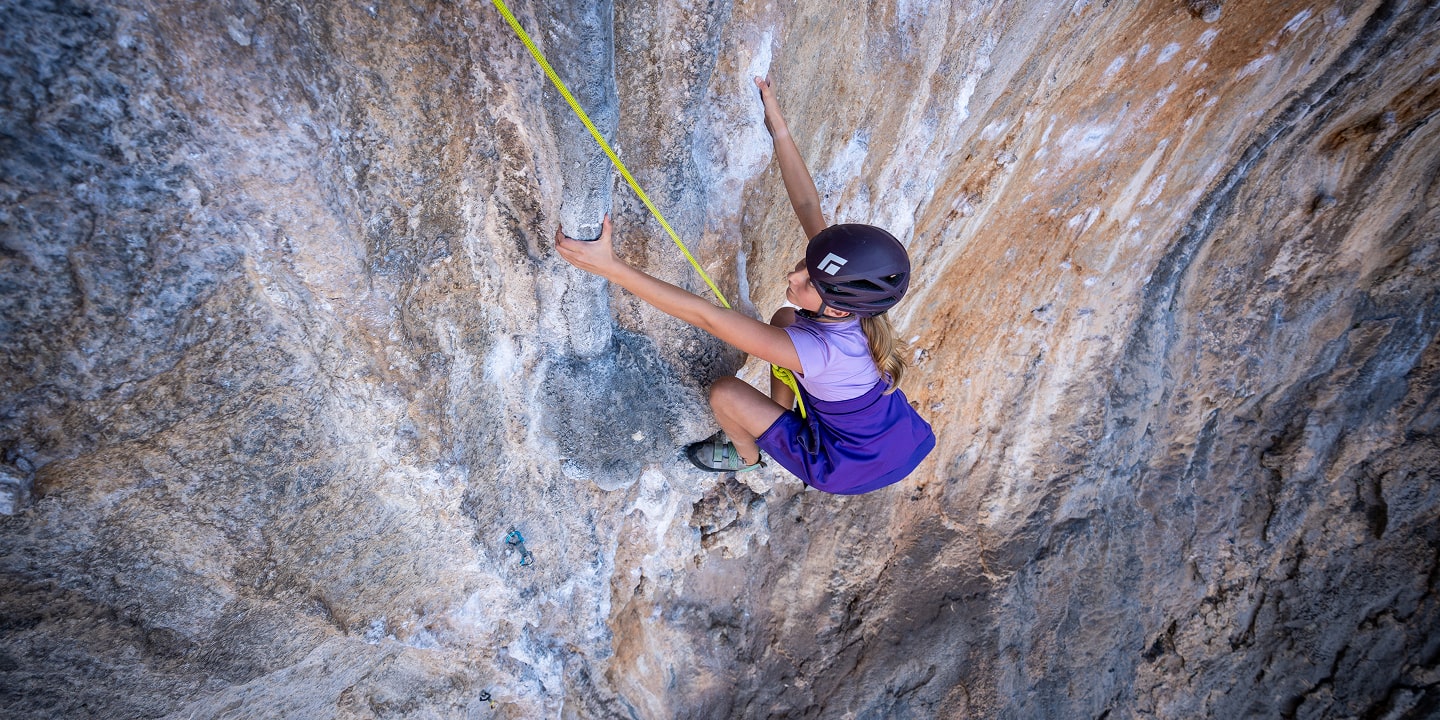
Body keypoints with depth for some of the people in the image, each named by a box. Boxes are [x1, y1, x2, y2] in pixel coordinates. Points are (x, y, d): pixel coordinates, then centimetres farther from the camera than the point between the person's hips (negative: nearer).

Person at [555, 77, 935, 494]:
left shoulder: (825, 351, -41)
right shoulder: (850, 288, -23)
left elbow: (707, 318, -44)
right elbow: (808, 205, -15)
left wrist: (611, 267, -45)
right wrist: (778, 128, -17)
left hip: (850, 468, -7)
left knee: (724, 393, -7)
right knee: (785, 317, 12)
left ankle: (745, 456, 28)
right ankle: (783, 425, 33)